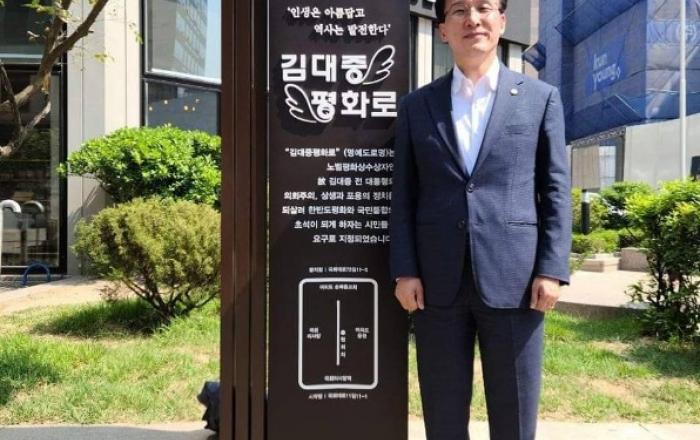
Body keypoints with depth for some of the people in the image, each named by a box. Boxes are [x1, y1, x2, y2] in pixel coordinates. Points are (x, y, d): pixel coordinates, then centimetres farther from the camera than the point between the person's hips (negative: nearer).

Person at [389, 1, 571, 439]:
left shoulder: (541, 98, 8)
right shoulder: (416, 106, 10)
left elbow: (556, 191, 4)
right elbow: (404, 196, 7)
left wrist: (552, 269, -5)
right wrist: (404, 270, -1)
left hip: (514, 278, -1)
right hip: (437, 282, 1)